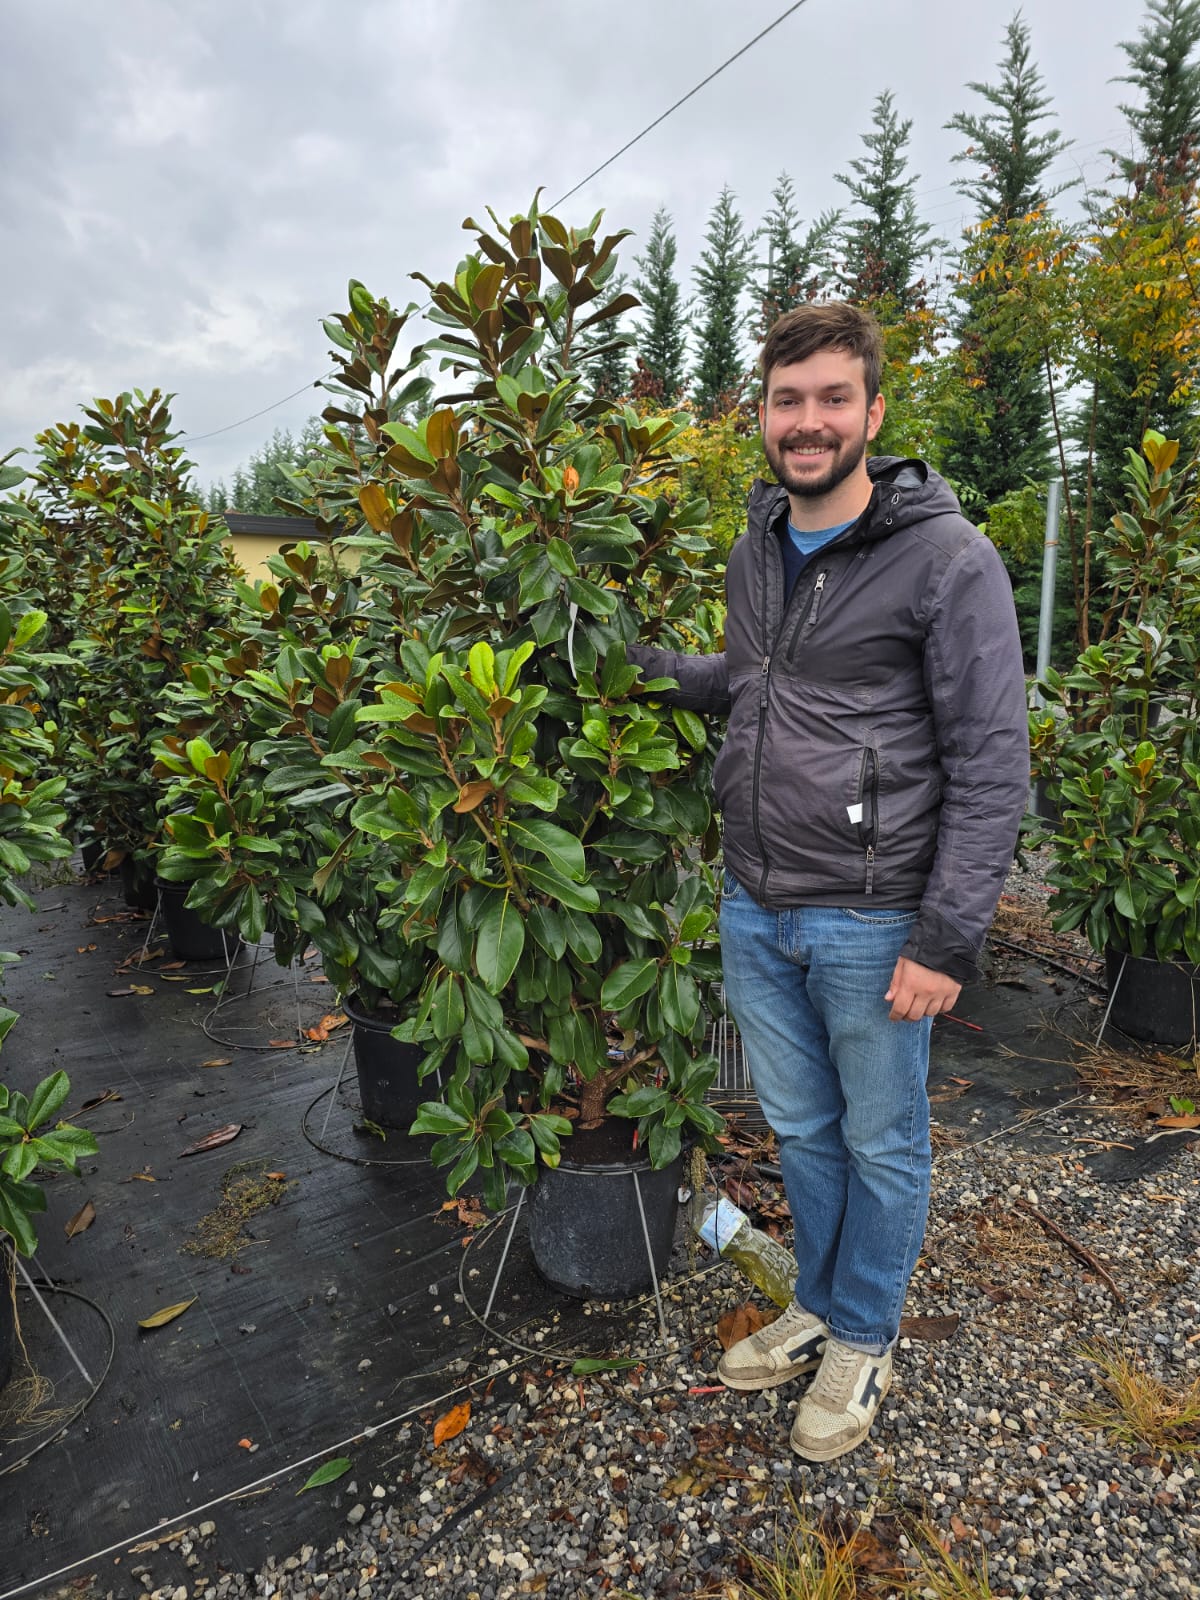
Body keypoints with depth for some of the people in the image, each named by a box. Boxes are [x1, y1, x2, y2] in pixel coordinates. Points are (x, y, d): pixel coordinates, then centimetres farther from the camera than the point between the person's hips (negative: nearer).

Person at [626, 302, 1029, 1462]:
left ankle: (864, 1342, 39)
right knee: (799, 1128, 21)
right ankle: (816, 1308, 45)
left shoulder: (948, 560, -12)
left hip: (872, 924, -5)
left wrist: (947, 938, -16)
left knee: (881, 1145, 15)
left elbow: (991, 764, -14)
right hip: (755, 913, 6)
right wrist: (649, 666, 8)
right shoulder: (755, 551, 8)